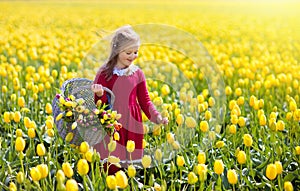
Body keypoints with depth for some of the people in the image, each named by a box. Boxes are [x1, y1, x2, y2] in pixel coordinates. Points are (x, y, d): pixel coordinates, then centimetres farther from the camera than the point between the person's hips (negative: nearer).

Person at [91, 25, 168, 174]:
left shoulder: (137, 73, 2)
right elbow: (101, 103, -3)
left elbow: (145, 101, 6)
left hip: (132, 127, 3)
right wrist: (100, 94, -25)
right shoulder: (105, 73, -5)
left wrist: (157, 117, -10)